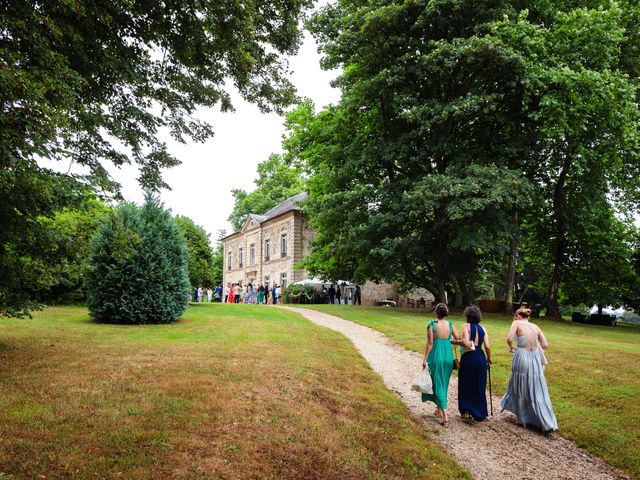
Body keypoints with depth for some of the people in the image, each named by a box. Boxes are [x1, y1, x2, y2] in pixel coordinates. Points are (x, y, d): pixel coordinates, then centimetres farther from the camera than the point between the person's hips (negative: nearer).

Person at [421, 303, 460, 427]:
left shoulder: (432, 324, -10)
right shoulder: (450, 325, 1)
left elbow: (430, 343, -11)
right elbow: (459, 340, 0)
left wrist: (425, 359, -6)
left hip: (436, 356, -4)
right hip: (448, 356, 4)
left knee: (438, 384, 3)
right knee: (443, 384, 21)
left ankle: (445, 415, -6)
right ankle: (439, 408, 36)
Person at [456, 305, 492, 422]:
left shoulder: (466, 326, -5)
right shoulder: (482, 329, 7)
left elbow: (466, 343, -19)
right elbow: (488, 347, 0)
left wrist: (455, 342, -4)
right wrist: (489, 359, 15)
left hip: (468, 358, -4)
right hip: (481, 358, 4)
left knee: (465, 385, 12)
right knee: (479, 387, 14)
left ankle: (466, 411, 12)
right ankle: (479, 414, 21)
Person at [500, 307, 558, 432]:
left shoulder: (517, 323, -1)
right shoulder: (535, 327, 11)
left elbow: (509, 339, -14)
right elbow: (545, 345, 5)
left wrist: (511, 347, 6)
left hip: (522, 357, -4)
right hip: (535, 359, 4)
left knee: (520, 388, 13)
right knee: (536, 390, 10)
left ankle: (523, 418, 24)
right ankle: (546, 422, 10)